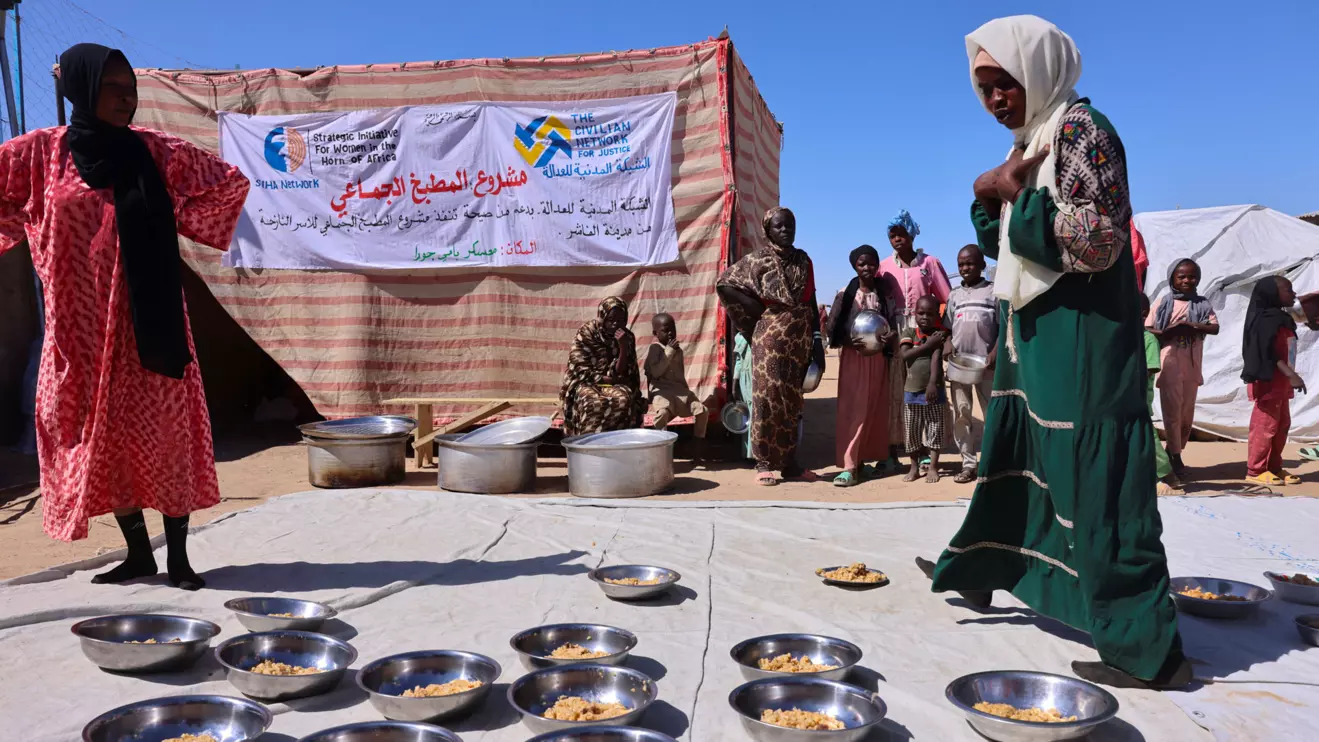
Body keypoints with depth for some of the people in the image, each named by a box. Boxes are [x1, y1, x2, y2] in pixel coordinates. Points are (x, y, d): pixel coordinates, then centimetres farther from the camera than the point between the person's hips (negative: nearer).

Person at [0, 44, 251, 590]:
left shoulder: (155, 152, 0)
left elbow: (231, 183, 6)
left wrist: (169, 226, 5)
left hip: (146, 318, -1)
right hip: (82, 323, 1)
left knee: (163, 429, -2)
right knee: (103, 433, 6)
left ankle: (178, 555, 6)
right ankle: (138, 552, 19)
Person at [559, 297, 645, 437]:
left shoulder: (627, 337, 0)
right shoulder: (586, 333, -7)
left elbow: (620, 373, -7)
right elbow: (581, 371, -11)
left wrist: (624, 347, -22)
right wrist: (612, 380, -15)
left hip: (614, 384, 2)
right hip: (586, 383, -2)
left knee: (623, 400, -31)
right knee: (593, 402, -36)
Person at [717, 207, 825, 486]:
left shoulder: (803, 260, 11)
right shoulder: (759, 259, -2)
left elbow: (811, 302, 11)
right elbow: (724, 283, -2)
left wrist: (817, 339, 5)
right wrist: (759, 308, -2)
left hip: (800, 337, 4)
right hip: (770, 336, -4)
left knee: (793, 399, 7)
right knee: (768, 397, -4)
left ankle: (789, 462, 14)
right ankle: (764, 463, 2)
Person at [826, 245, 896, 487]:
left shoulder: (884, 294, 7)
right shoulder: (845, 294, 0)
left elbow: (893, 322, 9)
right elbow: (832, 327, -2)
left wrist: (891, 335, -13)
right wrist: (848, 341, -18)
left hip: (877, 357, 3)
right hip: (852, 356, -3)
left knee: (876, 409, 8)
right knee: (852, 409, -7)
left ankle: (874, 457, 21)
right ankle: (849, 466, -11)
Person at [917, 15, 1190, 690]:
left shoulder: (1079, 128, -12)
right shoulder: (1028, 141, 15)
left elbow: (1098, 241, -21)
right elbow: (1001, 244, 19)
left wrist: (1016, 192, -15)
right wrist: (991, 198, 1)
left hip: (1081, 332, -9)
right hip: (1032, 330, 9)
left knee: (1093, 480, -9)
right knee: (1010, 454, 18)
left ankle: (1146, 650, -1)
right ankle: (974, 570, 35)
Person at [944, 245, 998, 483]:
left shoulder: (993, 292, 1)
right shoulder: (954, 295, 12)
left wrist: (994, 353, -13)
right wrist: (947, 344, -6)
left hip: (986, 363, -3)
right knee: (961, 414, 3)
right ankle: (968, 464, 10)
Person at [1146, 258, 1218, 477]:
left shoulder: (1202, 303, 7)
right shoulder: (1164, 302, 2)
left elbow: (1215, 327, -4)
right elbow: (1147, 330, -3)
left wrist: (1191, 325, -17)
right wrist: (1169, 332, -18)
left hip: (1192, 364, 3)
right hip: (1169, 363, -3)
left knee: (1187, 410, 8)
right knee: (1172, 409, -2)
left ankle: (1174, 450, 23)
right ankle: (1175, 455, 4)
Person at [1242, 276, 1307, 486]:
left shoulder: (1281, 318, 15)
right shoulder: (1266, 320, -15)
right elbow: (1269, 353, -22)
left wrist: (1290, 377, 17)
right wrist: (1291, 375, -27)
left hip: (1281, 383, 10)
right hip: (1268, 382, -10)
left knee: (1282, 426, 12)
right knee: (1265, 425, -6)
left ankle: (1274, 467, 19)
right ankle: (1256, 470, -1)